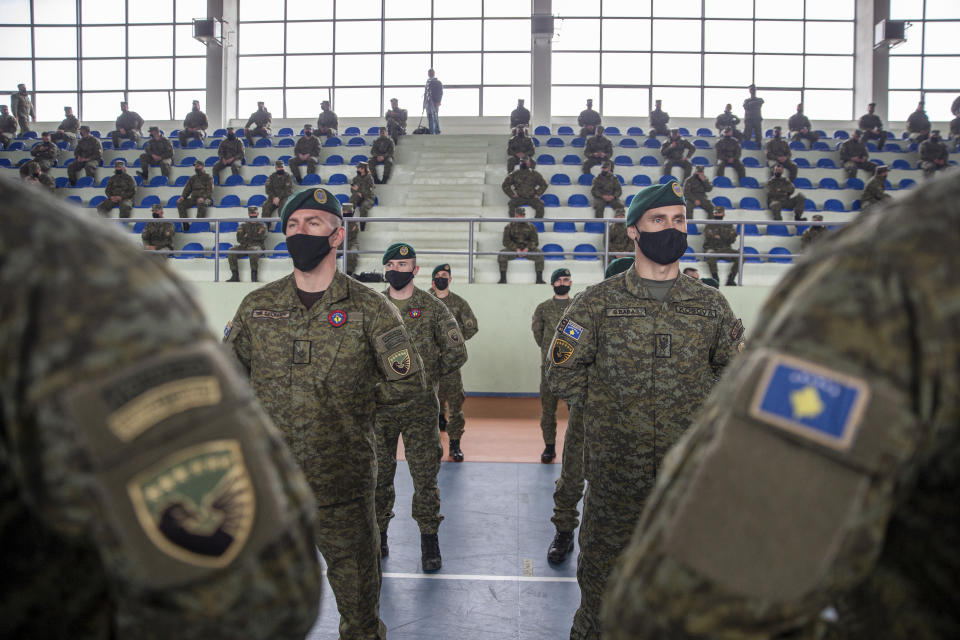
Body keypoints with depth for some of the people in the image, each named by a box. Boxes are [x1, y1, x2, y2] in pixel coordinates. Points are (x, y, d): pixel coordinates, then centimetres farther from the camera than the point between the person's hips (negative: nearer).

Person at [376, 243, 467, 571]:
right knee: (379, 474, 10)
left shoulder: (433, 308, 1)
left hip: (421, 406, -2)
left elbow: (457, 353, 0)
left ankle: (429, 541, 16)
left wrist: (427, 375, 1)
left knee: (425, 476, 3)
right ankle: (379, 535, 27)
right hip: (380, 405, 2)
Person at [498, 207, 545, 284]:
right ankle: (503, 279, -26)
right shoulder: (509, 227, 4)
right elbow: (506, 242, -1)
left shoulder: (530, 226, 7)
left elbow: (535, 241, 5)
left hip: (527, 250, 1)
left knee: (539, 255, -28)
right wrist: (517, 249, -15)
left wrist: (527, 249, -14)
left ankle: (539, 279, -22)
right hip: (513, 250, 0)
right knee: (502, 254, -30)